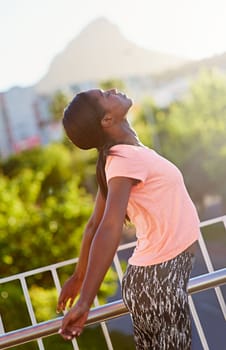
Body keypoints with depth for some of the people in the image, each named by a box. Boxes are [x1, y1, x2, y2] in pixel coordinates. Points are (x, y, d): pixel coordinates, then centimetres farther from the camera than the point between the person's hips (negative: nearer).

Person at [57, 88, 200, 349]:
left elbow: (95, 223, 14)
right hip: (159, 279, -9)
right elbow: (109, 229, -32)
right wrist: (85, 302, -40)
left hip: (163, 273, 9)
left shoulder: (121, 155, 8)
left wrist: (79, 277, 23)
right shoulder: (126, 159, -20)